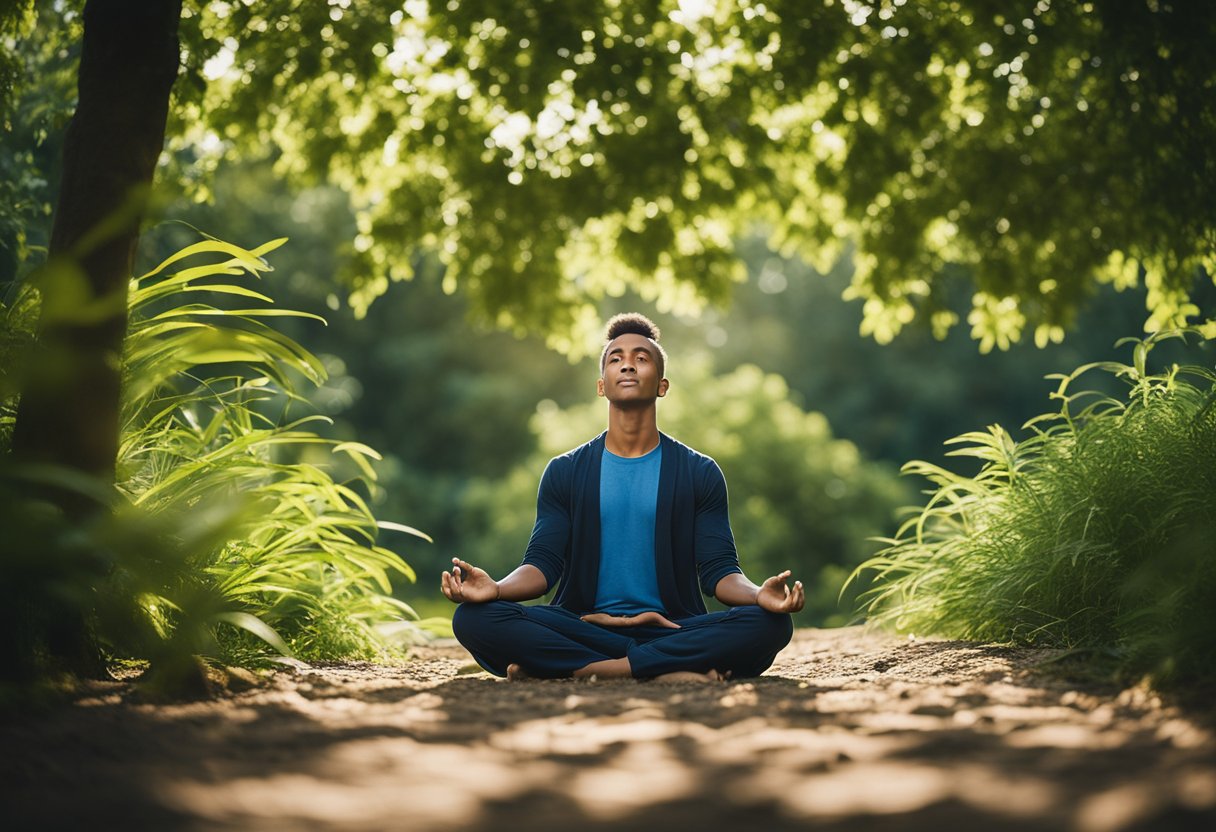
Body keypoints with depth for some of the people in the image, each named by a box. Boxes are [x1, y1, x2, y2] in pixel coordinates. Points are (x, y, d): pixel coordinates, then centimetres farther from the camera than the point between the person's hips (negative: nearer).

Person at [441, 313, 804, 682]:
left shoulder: (700, 473, 10)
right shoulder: (565, 472, 11)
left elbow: (719, 571, 3)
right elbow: (542, 564, 3)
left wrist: (760, 594, -21)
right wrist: (496, 588, -21)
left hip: (675, 628, 0)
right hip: (580, 629, 0)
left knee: (769, 624, -30)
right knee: (473, 617, -28)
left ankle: (579, 670, -30)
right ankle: (670, 672, -29)